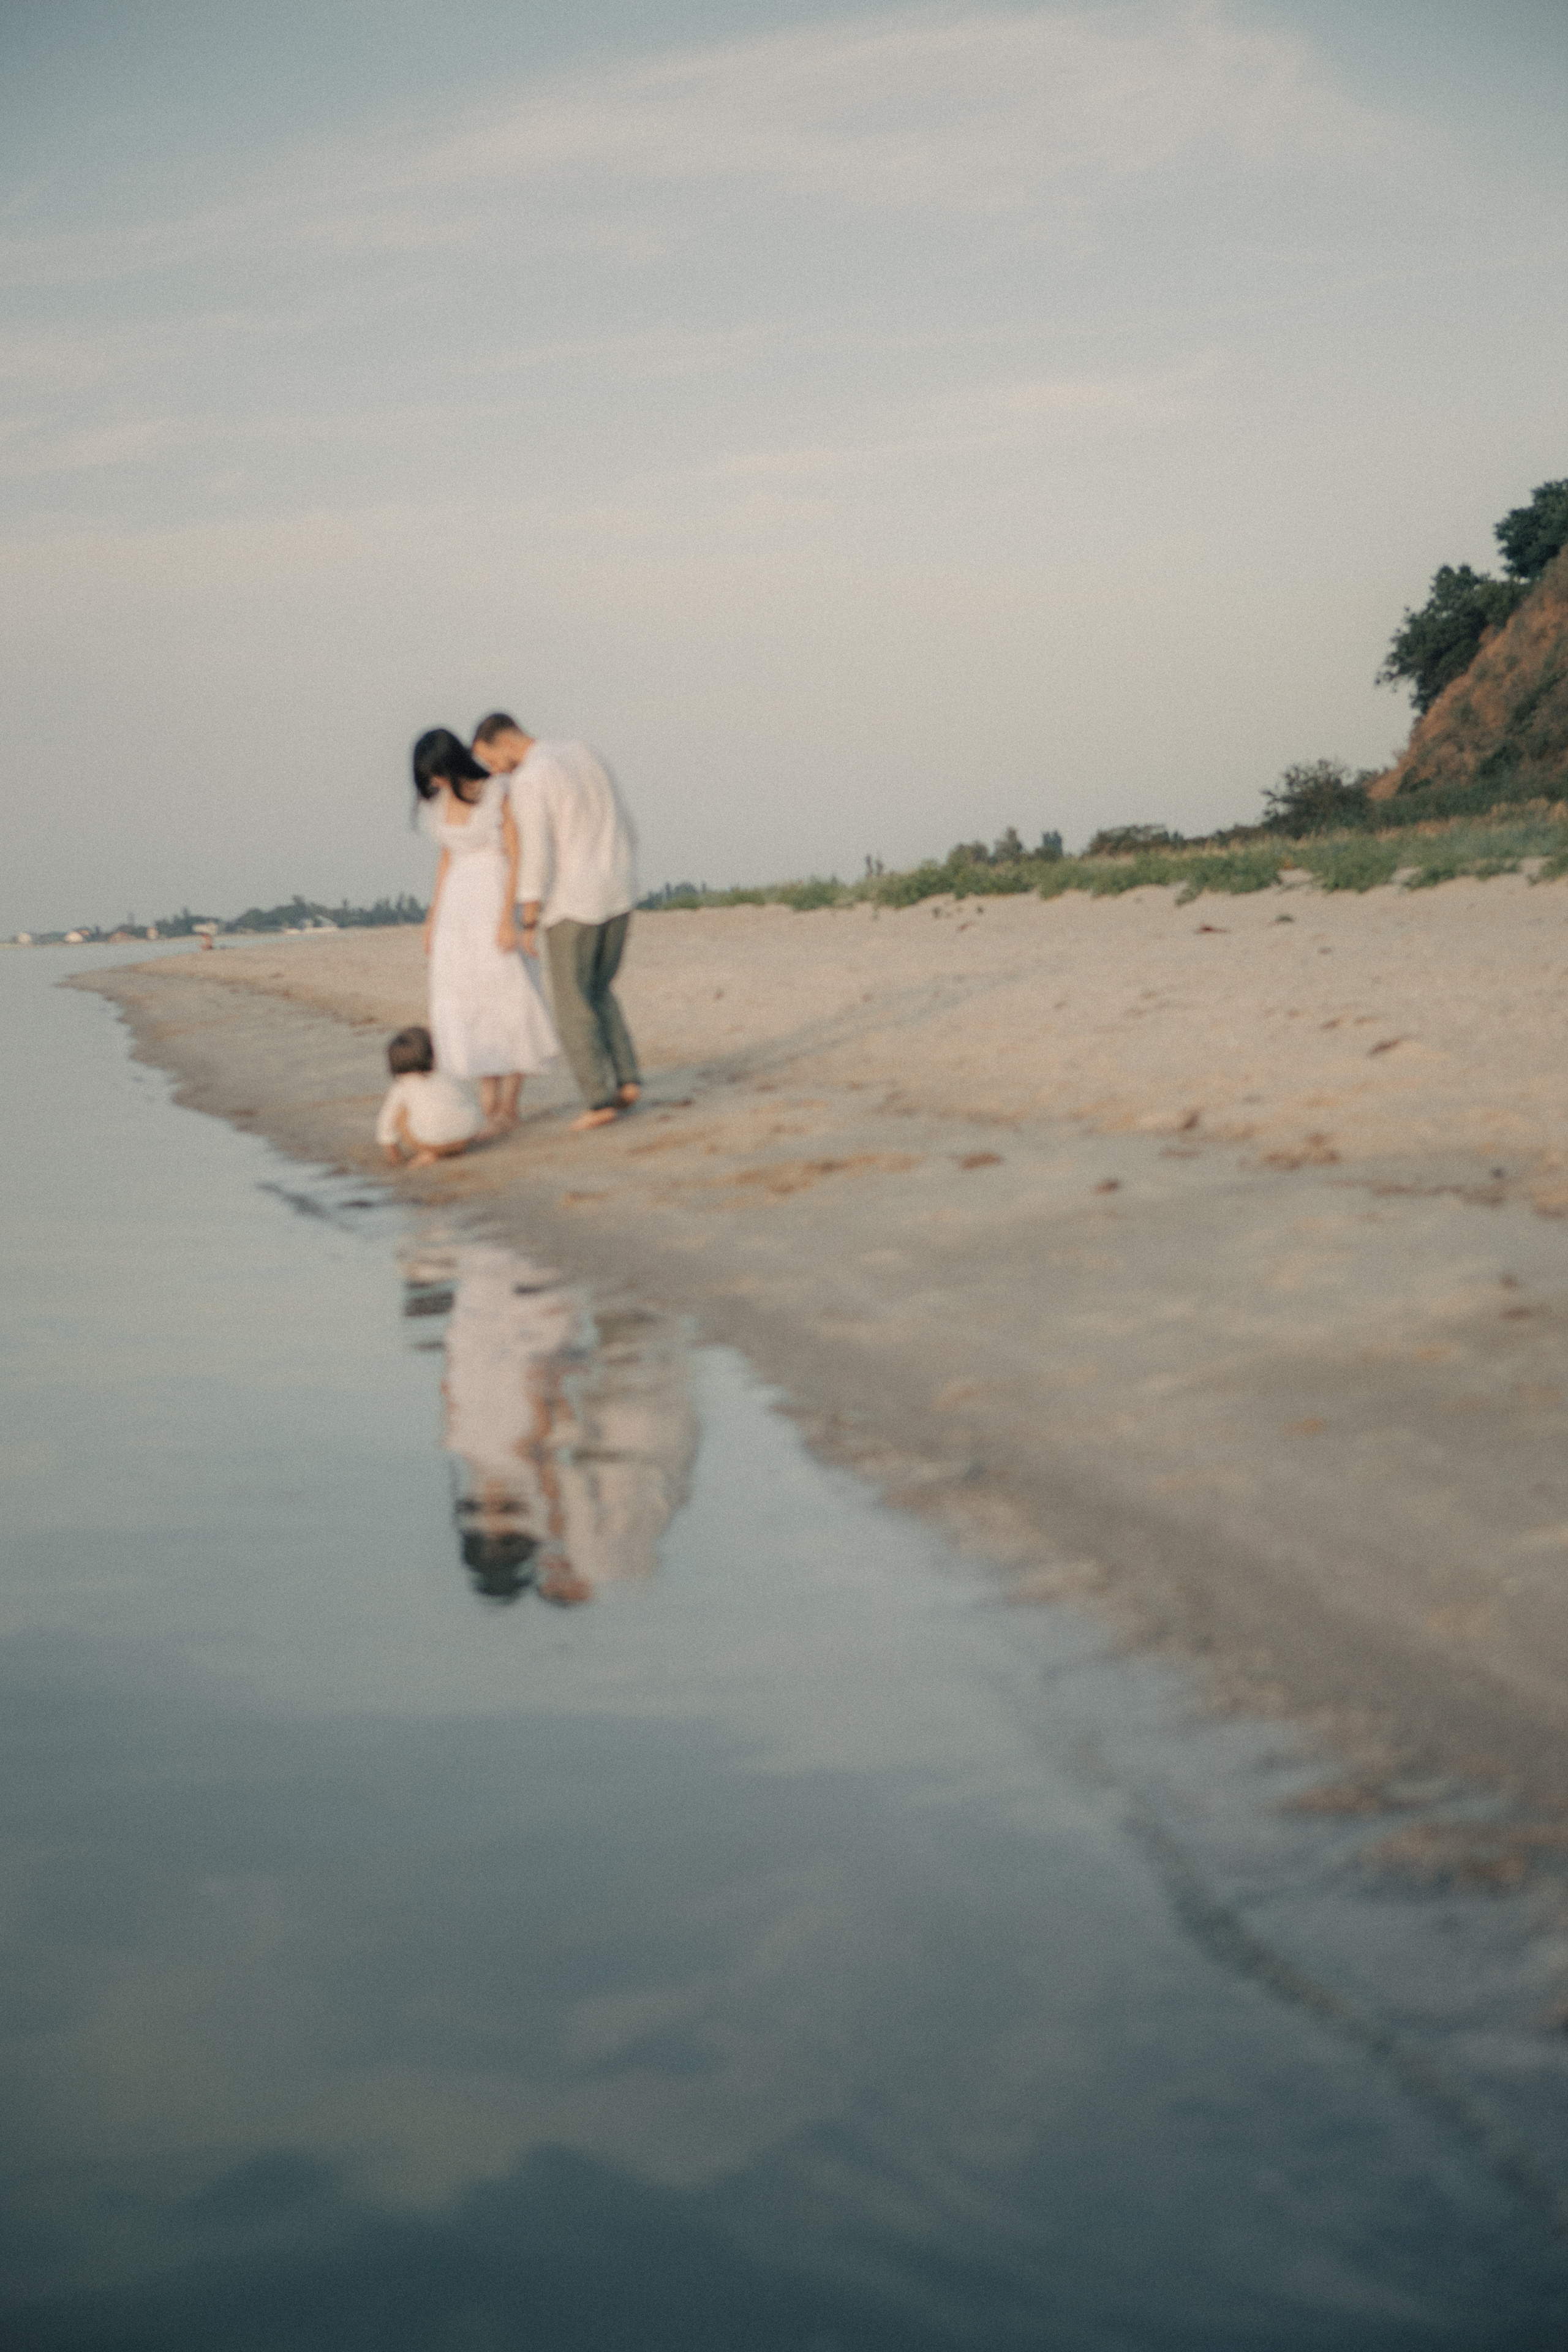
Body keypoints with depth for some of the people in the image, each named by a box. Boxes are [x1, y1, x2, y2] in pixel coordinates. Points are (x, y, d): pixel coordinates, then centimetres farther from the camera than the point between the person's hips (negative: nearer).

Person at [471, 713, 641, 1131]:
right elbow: (624, 831, 15)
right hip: (616, 894, 7)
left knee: (574, 1005, 5)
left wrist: (529, 925, -12)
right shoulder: (585, 756, 12)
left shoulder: (527, 781, -14)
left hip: (573, 900, -7)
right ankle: (627, 1079, 9)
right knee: (597, 993, 21)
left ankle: (601, 1100, 0)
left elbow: (536, 856, -20)